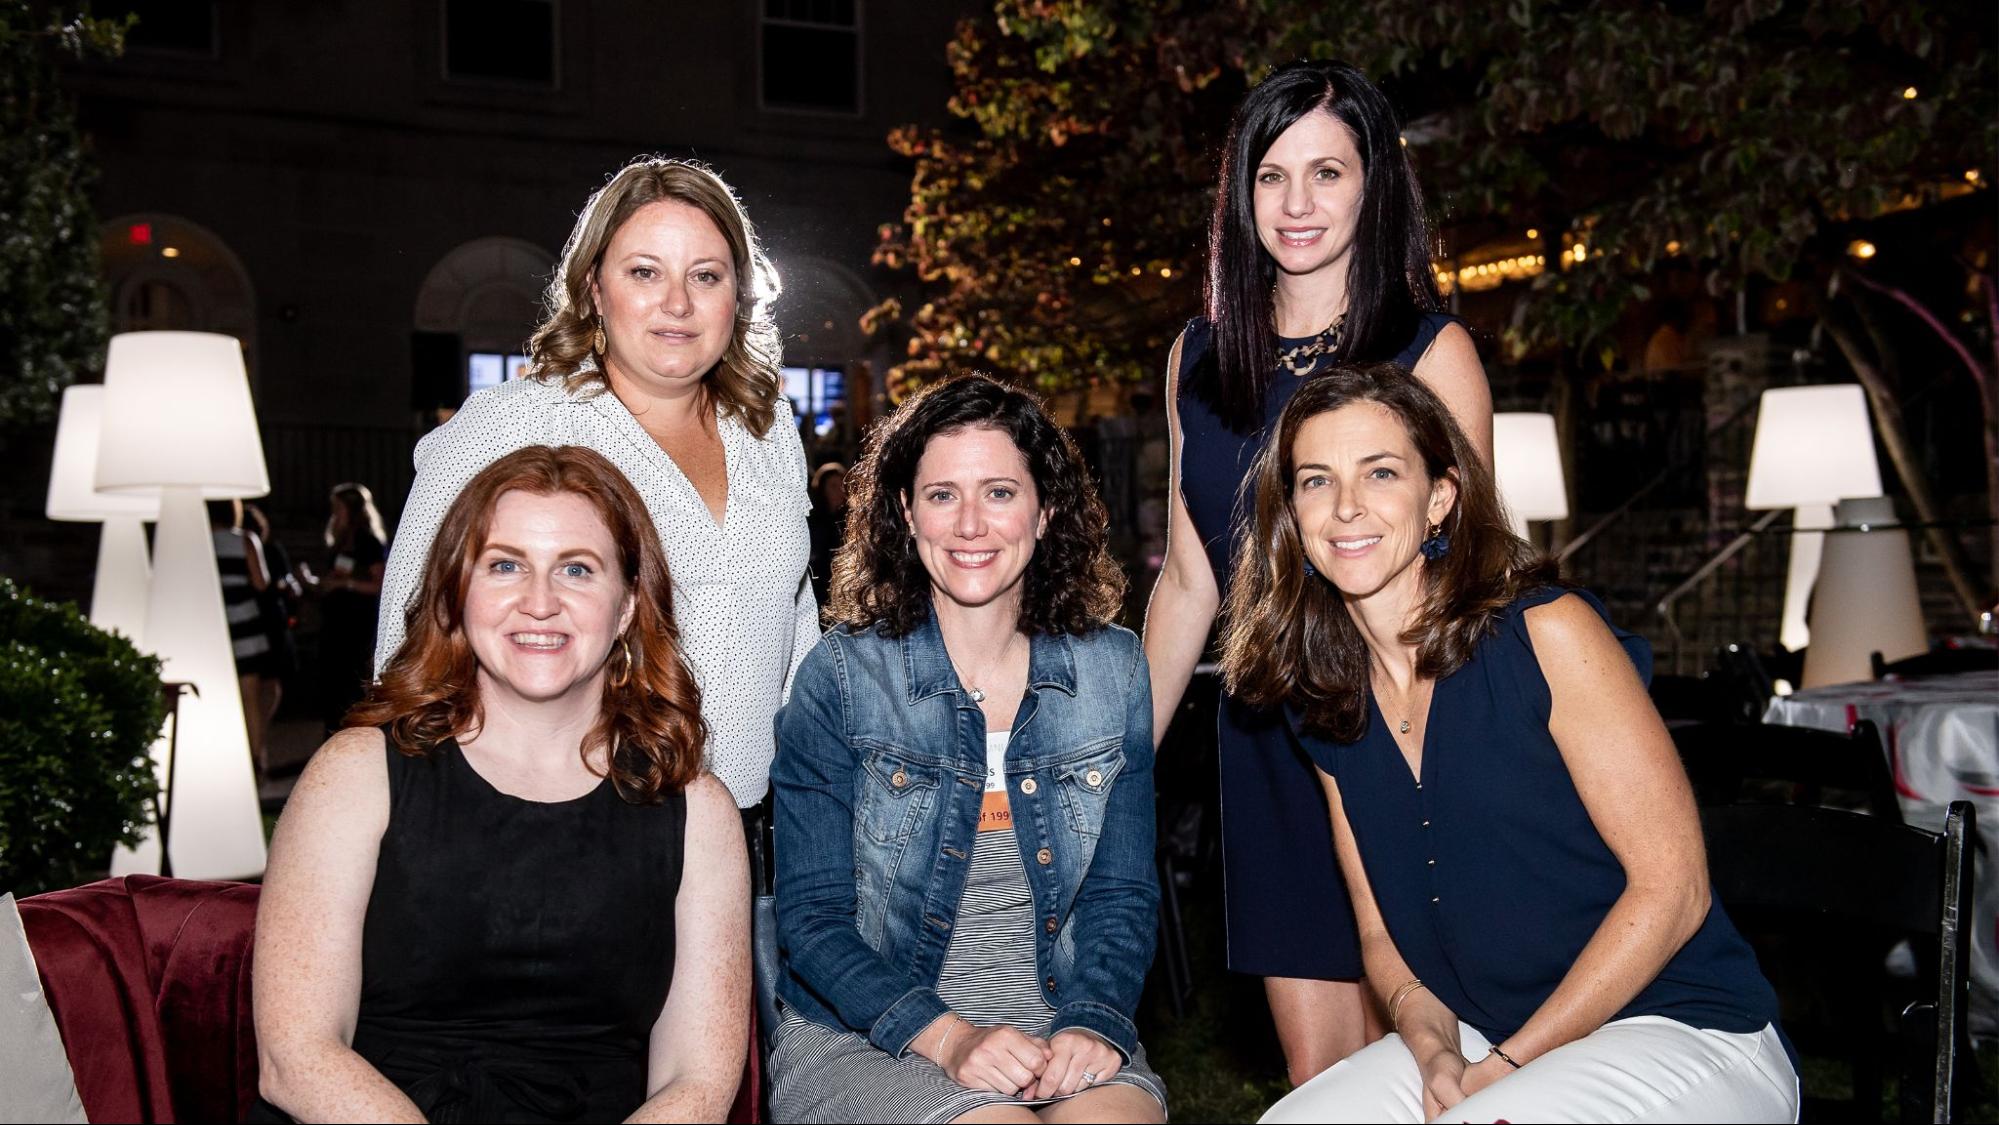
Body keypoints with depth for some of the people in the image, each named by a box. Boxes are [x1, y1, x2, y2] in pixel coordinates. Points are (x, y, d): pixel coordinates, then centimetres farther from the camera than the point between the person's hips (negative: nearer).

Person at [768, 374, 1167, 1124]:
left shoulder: (1112, 672, 5)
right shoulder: (842, 677, -4)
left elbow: (1121, 894, 7)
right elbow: (812, 918, -5)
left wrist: (1095, 1022, -12)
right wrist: (947, 1037, -18)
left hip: (1057, 1028, 3)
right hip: (861, 1033, -2)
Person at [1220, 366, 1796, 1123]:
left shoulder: (1547, 632, -13)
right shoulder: (1323, 703, 3)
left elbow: (1671, 886, -14)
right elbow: (1382, 931, 9)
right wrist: (1435, 1054, -11)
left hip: (1689, 1041, -5)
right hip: (1482, 1035, 5)